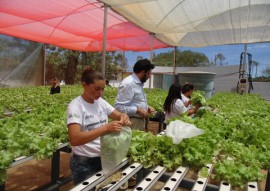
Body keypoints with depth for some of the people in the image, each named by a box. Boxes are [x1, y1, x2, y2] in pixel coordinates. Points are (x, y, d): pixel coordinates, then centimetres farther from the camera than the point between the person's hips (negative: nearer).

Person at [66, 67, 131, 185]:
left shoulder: (101, 102, 1)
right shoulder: (75, 105, -18)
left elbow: (119, 116, 4)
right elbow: (74, 139, -29)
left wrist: (124, 117, -21)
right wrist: (105, 128, -40)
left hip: (104, 157, 6)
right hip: (84, 162, -6)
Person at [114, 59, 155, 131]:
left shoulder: (139, 83, 12)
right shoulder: (128, 84, -20)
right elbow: (119, 106, -24)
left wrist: (147, 107, 7)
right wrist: (137, 110, -24)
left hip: (140, 120, 10)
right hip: (132, 122, -9)